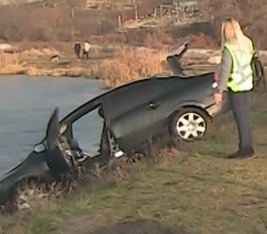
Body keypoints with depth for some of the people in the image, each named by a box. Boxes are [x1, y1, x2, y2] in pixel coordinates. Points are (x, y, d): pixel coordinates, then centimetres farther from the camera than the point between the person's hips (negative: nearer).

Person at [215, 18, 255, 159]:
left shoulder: (229, 48, -18)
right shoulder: (246, 43, 4)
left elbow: (225, 70, -21)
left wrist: (219, 90, -18)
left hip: (235, 86, -8)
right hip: (245, 84, 8)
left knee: (241, 117, -1)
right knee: (243, 117, 15)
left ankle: (246, 149, 4)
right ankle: (246, 148, 21)